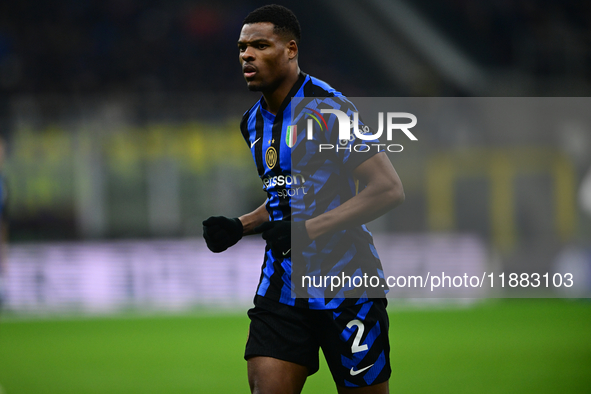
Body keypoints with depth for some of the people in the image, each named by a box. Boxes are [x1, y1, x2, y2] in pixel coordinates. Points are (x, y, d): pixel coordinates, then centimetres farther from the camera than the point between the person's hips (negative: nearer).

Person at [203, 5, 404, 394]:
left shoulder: (328, 107, -14)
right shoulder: (253, 122, 12)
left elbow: (389, 190, -18)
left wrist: (308, 230, -22)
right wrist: (240, 227, 8)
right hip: (282, 285, 6)